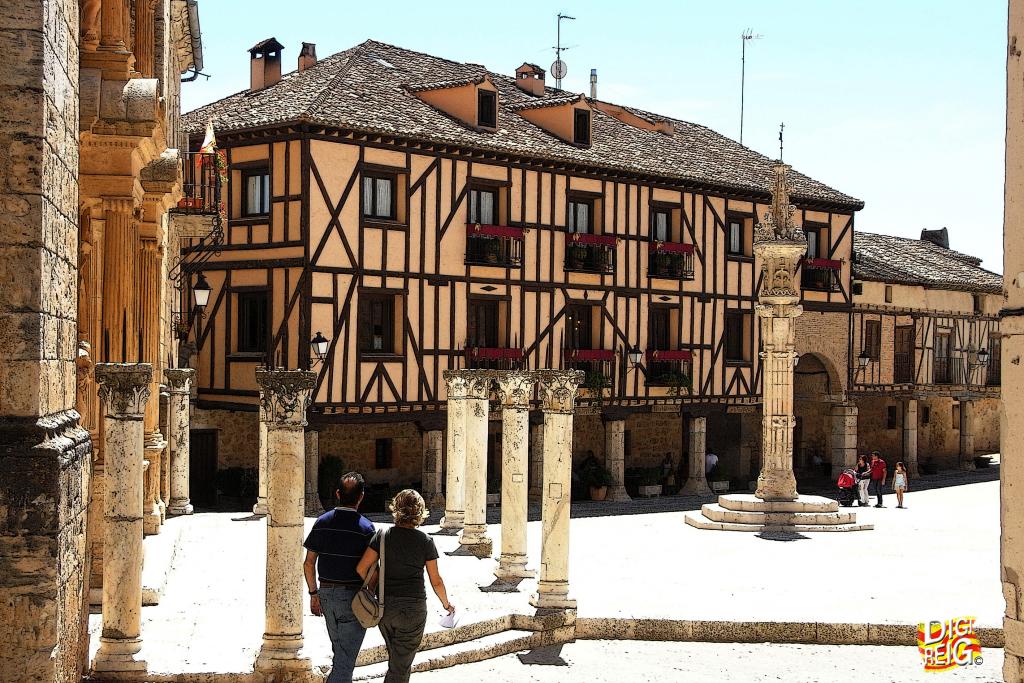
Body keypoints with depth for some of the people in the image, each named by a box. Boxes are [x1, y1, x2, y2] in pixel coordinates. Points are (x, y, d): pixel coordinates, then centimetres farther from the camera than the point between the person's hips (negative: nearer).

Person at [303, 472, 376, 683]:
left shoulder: (322, 522, 0)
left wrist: (313, 593, 13)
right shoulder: (366, 528, -13)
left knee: (340, 654, 22)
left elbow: (309, 564, 3)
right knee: (345, 660, -1)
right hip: (353, 595, -5)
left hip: (327, 593, 5)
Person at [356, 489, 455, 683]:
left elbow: (361, 568, -8)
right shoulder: (425, 541, -5)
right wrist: (446, 604, 17)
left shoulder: (383, 536, -2)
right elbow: (436, 581, 1)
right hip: (413, 609, -3)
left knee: (396, 659, 24)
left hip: (385, 607, 3)